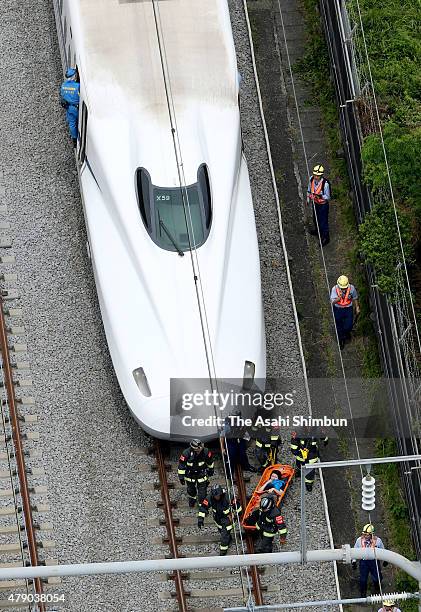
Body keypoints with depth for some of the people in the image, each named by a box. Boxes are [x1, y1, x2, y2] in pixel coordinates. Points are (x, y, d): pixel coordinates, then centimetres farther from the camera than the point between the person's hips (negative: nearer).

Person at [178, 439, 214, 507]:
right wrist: (181, 477, -10)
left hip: (202, 474, 0)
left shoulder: (205, 451, -25)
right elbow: (181, 465, -16)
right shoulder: (186, 453, -30)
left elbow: (210, 461, -2)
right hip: (190, 475, 0)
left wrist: (211, 470, 12)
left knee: (202, 491, 0)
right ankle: (192, 500, 52)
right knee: (191, 489, 22)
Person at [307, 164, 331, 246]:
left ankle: (325, 237, 28)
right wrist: (308, 198, 17)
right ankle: (318, 231, 56)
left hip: (323, 204, -6)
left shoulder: (325, 184, -34)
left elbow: (328, 197, -22)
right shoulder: (311, 179, -17)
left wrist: (320, 196, -41)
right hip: (315, 202, 6)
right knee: (315, 218, 28)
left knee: (323, 221, 7)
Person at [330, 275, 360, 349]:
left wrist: (357, 308, 9)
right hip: (338, 310, 0)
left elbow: (355, 298, 1)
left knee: (348, 326, 3)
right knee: (339, 326, 15)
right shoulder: (334, 289, -23)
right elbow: (332, 302, -28)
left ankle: (346, 332, 42)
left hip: (348, 309, 0)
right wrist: (339, 297, -46)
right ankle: (341, 341, 41)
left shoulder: (351, 288, -19)